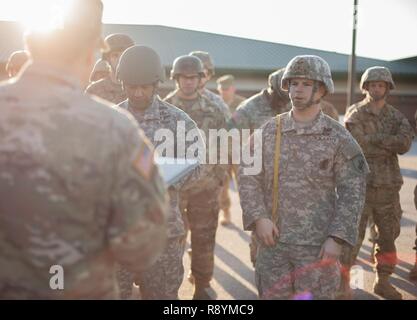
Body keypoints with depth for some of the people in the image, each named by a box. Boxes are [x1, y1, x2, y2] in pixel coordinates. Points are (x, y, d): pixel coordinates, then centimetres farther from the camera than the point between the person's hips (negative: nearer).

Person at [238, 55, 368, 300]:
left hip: (318, 244, -2)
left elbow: (353, 192, -6)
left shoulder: (338, 137, -4)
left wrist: (337, 238, -14)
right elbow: (248, 177, 1)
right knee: (272, 295, 13)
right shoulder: (267, 132, 3)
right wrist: (258, 217, -12)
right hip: (273, 240, 3)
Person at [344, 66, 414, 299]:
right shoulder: (355, 115, -3)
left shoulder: (397, 117, 7)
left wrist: (375, 139, -17)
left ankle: (383, 281, 27)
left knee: (389, 236, 12)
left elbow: (405, 143, -12)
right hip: (360, 184, -4)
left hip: (388, 186, 4)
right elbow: (360, 146, -17)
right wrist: (391, 143, -14)